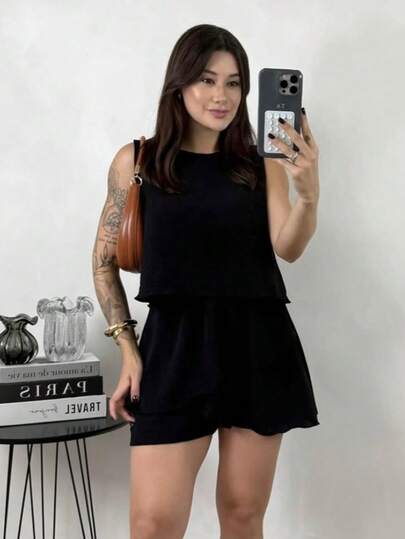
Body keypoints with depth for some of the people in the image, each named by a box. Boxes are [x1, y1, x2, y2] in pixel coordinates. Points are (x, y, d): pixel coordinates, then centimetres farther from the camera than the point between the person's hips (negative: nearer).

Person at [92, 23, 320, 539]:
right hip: (175, 343, -1)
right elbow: (104, 258, 8)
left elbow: (288, 248, -5)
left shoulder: (263, 166, 7)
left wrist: (308, 192, -25)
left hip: (260, 345, 2)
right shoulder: (136, 160, 4)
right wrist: (128, 349, 1)